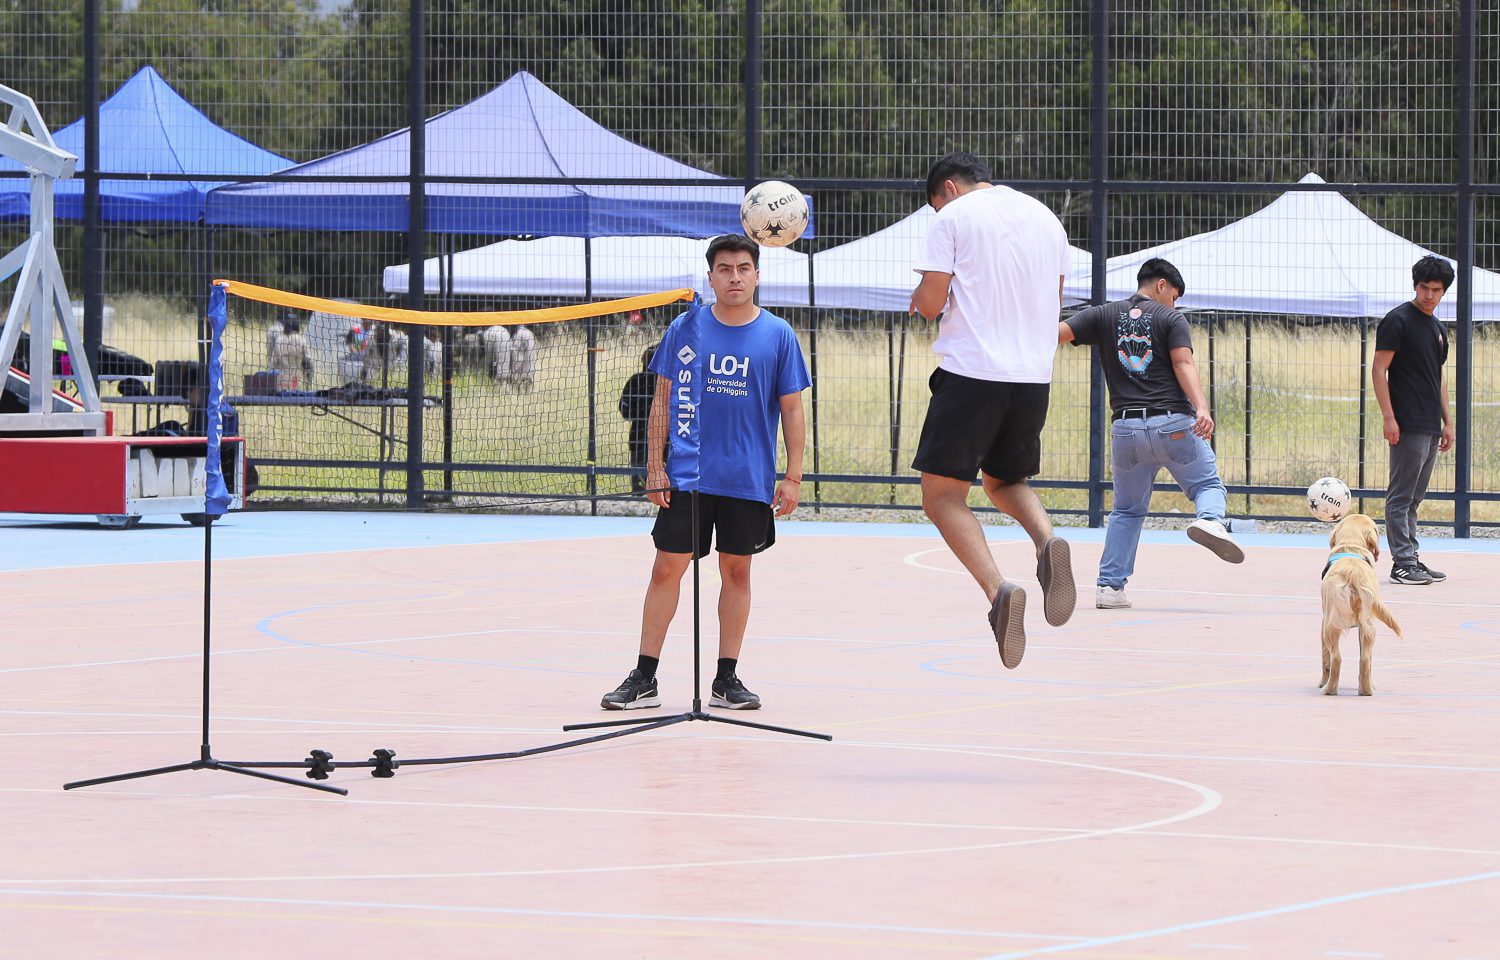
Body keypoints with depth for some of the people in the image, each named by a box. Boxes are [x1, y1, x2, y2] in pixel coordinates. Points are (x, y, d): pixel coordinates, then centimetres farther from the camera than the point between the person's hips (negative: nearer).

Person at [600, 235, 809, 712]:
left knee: (737, 572, 6)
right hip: (686, 477, 0)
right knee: (666, 569, -1)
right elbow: (663, 400, 6)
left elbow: (792, 410, 3)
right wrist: (654, 467, 0)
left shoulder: (778, 336, 0)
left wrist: (793, 477, -2)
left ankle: (727, 679, 15)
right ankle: (643, 678, 6)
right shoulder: (685, 329, 1)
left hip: (749, 481, 0)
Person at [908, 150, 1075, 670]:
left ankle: (998, 589, -23)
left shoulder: (952, 217, -3)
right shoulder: (1046, 219, 15)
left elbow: (931, 302, -7)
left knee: (943, 495, 0)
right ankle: (1048, 542, -7)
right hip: (1034, 376, 6)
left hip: (970, 373, -6)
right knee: (1005, 480, 25)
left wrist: (921, 298, 15)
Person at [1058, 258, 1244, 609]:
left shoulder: (1103, 316, 11)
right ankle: (1210, 520, -24)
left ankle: (1110, 586, 7)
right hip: (1173, 425, -3)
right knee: (1209, 485, 11)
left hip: (1126, 428, 3)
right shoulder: (1171, 319, 4)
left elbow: (1057, 332, 1)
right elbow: (1184, 364, -11)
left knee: (1127, 510, 16)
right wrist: (1201, 409, -23)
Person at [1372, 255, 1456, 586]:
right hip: (1407, 427, -8)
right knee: (1401, 497, -6)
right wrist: (1388, 417, -17)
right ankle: (1402, 564, -7)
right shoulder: (1398, 320, -7)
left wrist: (1448, 422, 19)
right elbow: (1379, 369, -10)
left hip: (1431, 428, 8)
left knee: (1413, 497, 12)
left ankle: (1412, 558, 16)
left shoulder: (1438, 329, 17)